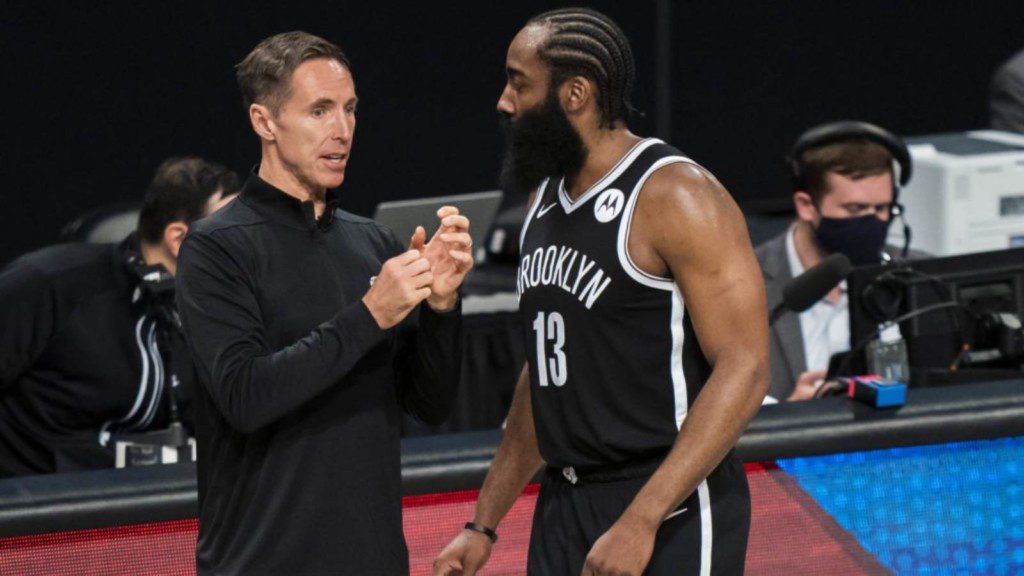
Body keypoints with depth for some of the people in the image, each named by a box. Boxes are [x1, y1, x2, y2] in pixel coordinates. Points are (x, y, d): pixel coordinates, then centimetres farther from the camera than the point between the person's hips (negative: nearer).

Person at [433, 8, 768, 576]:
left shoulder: (676, 198, -13)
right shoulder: (546, 199, 13)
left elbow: (744, 369, -19)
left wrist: (641, 520, -25)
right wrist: (483, 526, 17)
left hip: (672, 515, -8)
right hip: (564, 506, 8)